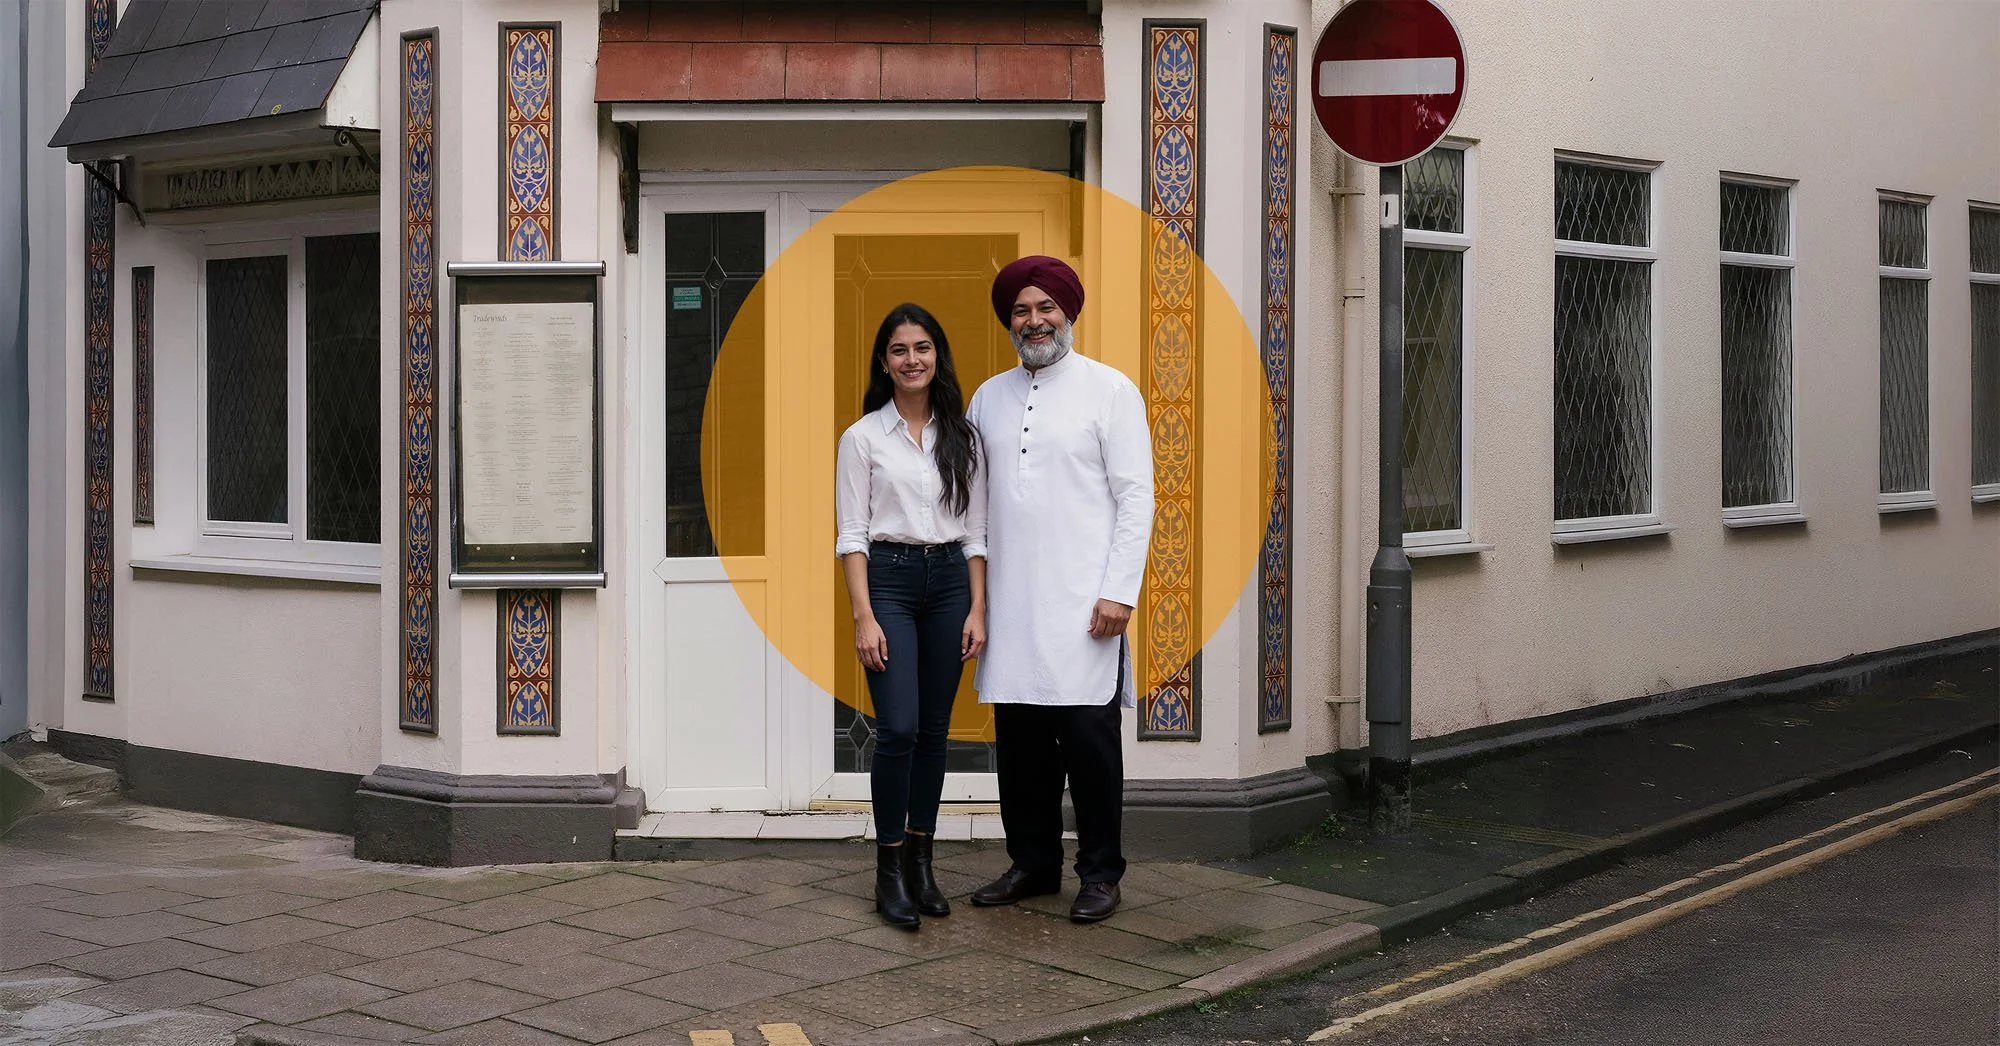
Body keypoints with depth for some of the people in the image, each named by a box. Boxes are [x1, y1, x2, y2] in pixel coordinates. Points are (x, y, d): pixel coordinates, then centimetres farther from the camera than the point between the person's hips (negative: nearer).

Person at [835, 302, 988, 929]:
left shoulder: (961, 437, 8)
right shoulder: (863, 437, -1)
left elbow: (975, 530, 9)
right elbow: (852, 534, -4)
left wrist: (977, 609, 1)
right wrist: (864, 617, -12)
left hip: (949, 582, 4)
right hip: (889, 579, -4)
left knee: (934, 731, 7)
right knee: (898, 729, -11)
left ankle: (920, 861, 17)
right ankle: (890, 870, 0)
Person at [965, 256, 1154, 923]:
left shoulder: (1110, 391, 1)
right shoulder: (989, 397, 15)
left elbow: (1136, 498, -3)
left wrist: (1120, 591, -11)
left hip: (1082, 603, -4)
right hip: (1009, 603, 4)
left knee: (1088, 736, -4)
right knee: (1020, 738, 7)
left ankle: (1100, 873, 7)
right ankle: (1032, 863, 19)